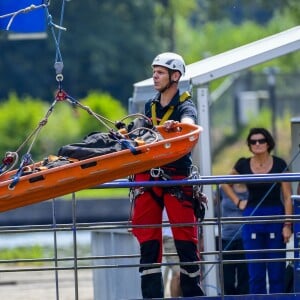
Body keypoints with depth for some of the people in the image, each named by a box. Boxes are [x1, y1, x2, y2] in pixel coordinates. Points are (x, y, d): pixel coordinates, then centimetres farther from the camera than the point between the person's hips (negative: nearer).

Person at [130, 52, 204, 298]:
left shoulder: (185, 105, -1)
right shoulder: (150, 106, 16)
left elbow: (189, 124, -25)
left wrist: (176, 125, -47)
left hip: (177, 178, -5)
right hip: (149, 177, 5)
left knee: (185, 239, -6)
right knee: (148, 240, 1)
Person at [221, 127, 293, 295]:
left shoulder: (279, 165, -3)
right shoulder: (243, 165, 3)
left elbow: (287, 197, -3)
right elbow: (226, 184, 21)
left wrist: (287, 225, -9)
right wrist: (238, 202, 8)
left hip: (275, 217, -2)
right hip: (252, 217, 2)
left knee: (277, 271, -1)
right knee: (256, 272, 3)